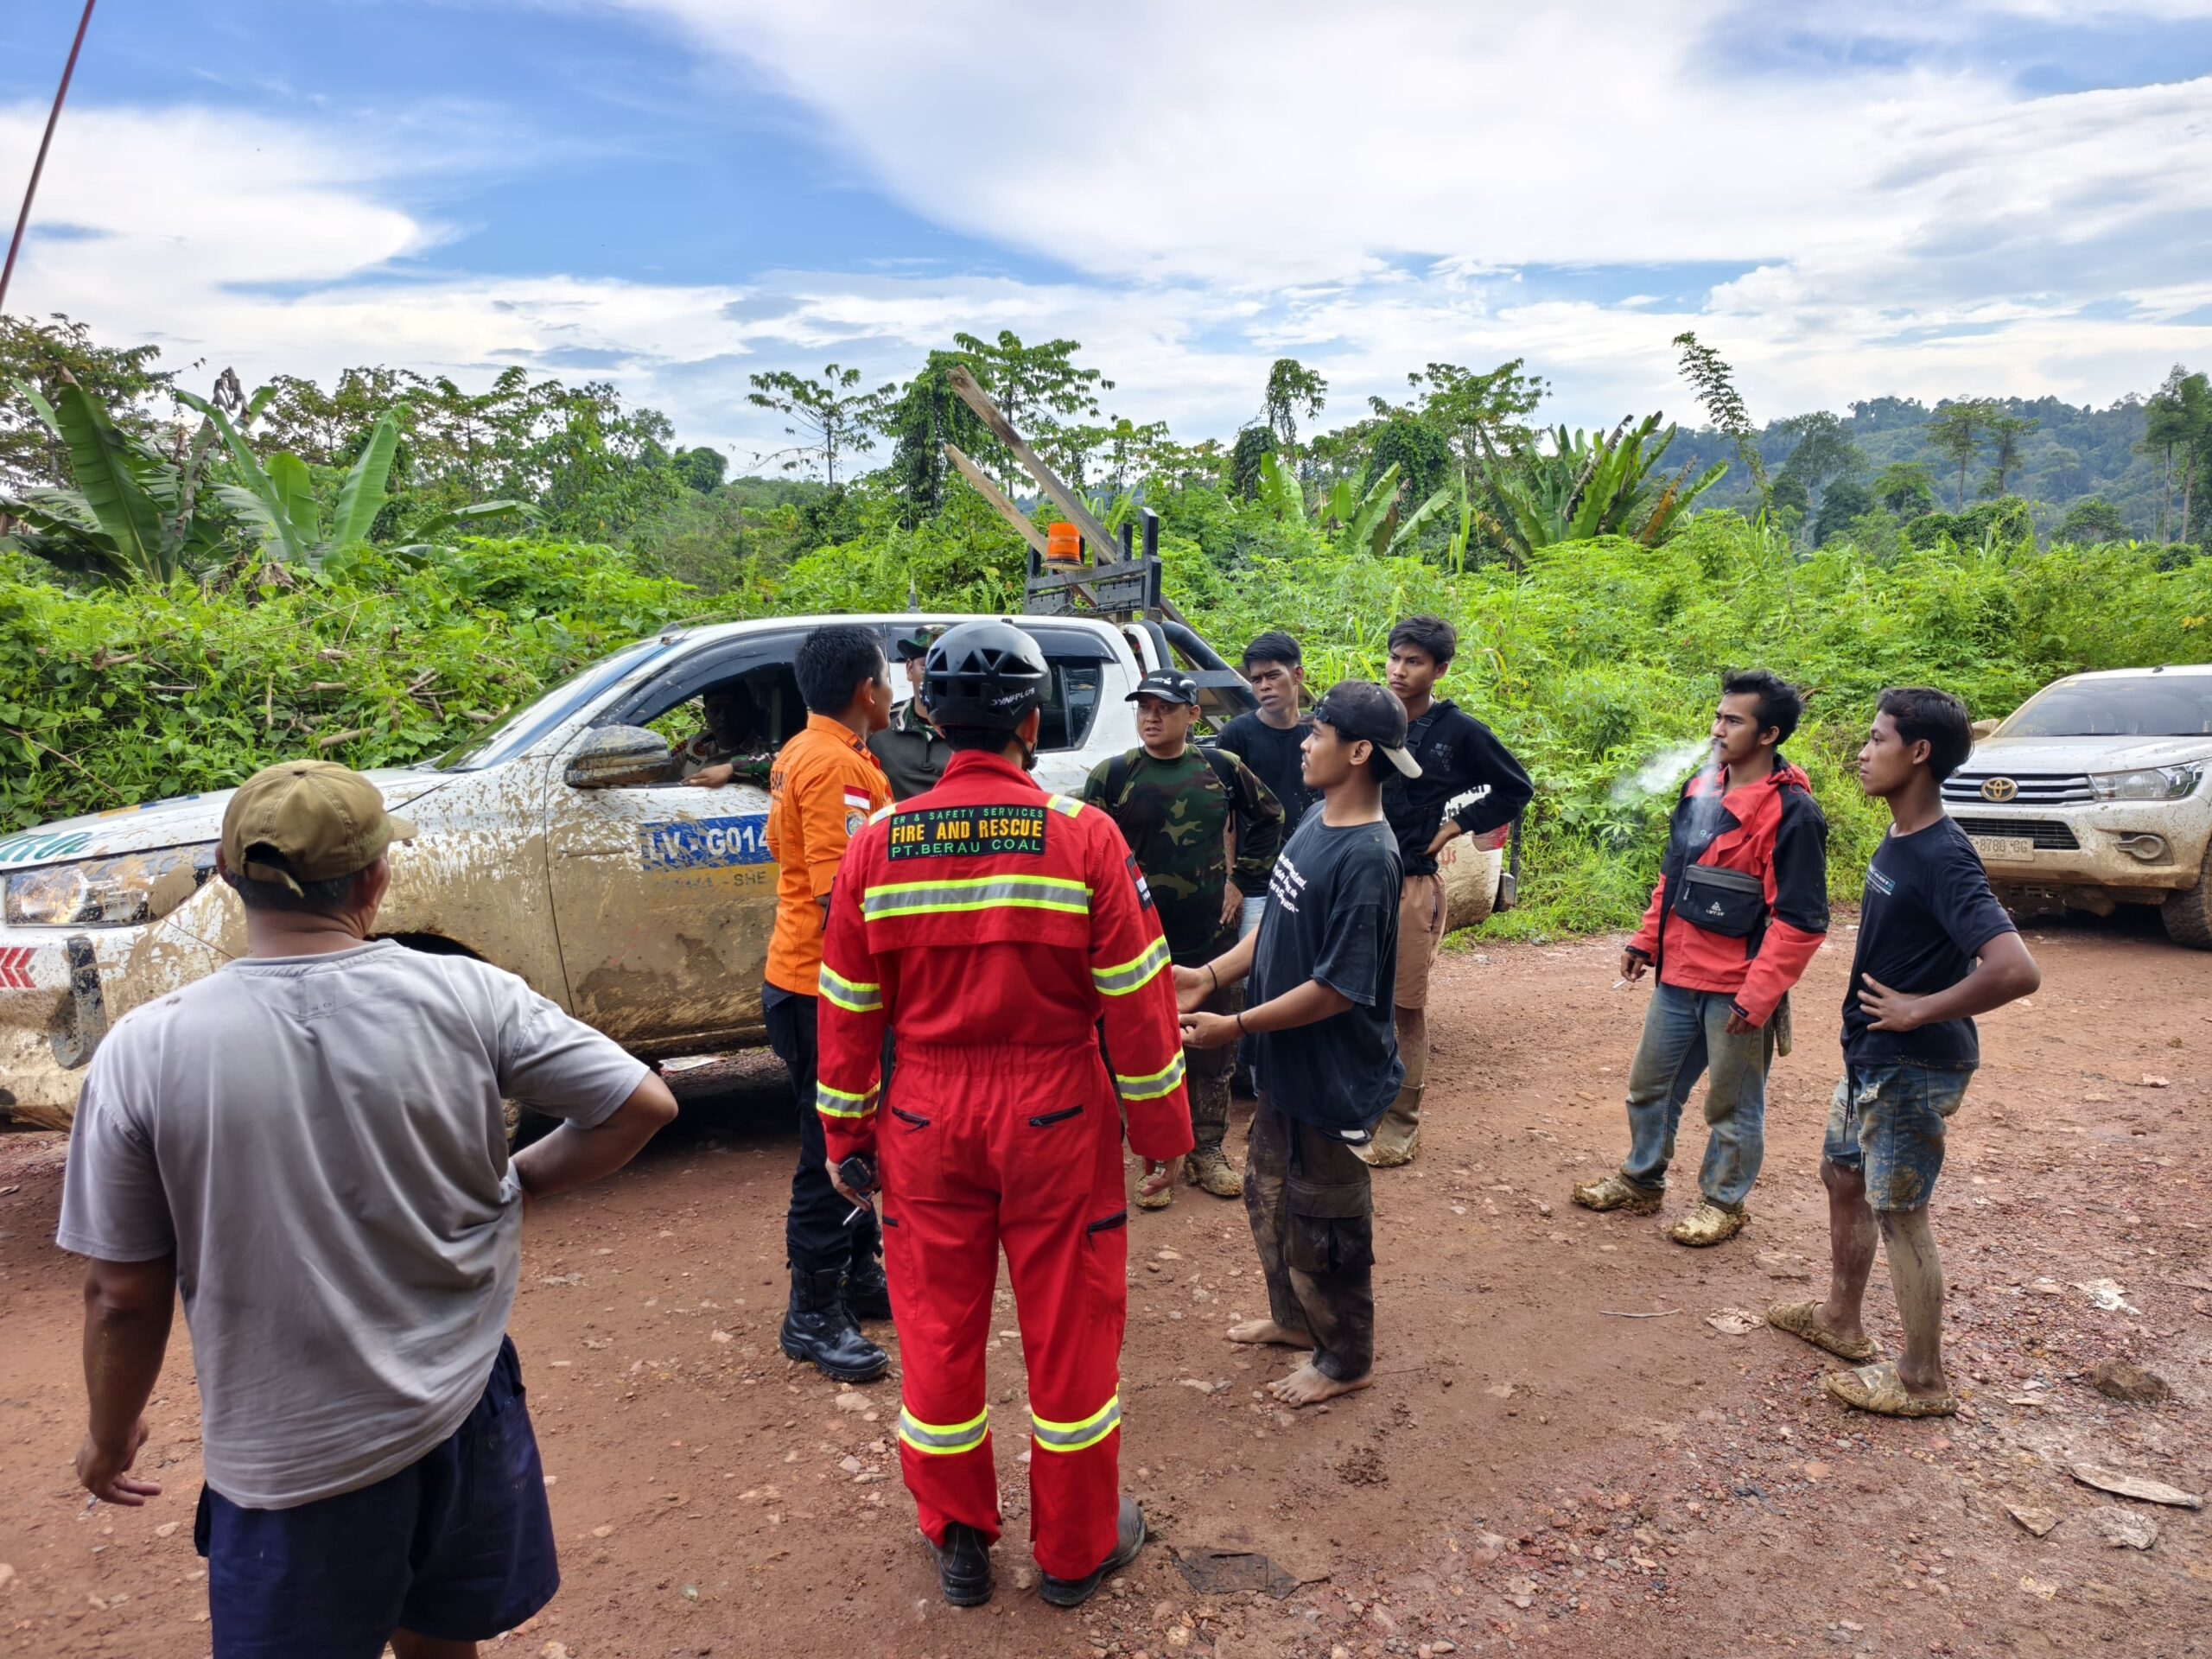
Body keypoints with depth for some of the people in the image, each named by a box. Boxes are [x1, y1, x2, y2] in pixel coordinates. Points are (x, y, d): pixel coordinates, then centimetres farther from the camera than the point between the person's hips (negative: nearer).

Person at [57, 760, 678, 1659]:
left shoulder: (145, 1051, -16)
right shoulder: (468, 997, -15)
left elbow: (122, 1298, -7)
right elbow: (644, 1104, -10)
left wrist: (111, 1436, 12)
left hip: (291, 1470, -1)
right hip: (465, 1419, 2)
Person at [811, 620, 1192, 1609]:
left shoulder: (878, 845, -4)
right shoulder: (1084, 837, -12)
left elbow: (847, 1011, 1)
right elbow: (1135, 1000, -8)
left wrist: (846, 1137, 12)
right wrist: (1161, 1126, 4)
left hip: (926, 1125, 2)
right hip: (1057, 1121, -2)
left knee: (940, 1331, 17)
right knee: (1069, 1332, 14)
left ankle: (958, 1546, 36)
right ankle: (1076, 1549, 33)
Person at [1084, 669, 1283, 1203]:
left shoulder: (1222, 768, 1)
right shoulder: (1111, 775, -5)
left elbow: (1268, 817, 15)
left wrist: (1243, 879, 8)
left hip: (1213, 937, 2)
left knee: (1214, 1049, 12)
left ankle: (1207, 1152, 28)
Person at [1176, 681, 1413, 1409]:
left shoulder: (1366, 858, -26)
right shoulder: (1314, 822, 1)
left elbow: (1339, 989, -26)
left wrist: (1235, 1027, -22)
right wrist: (1210, 975, 2)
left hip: (1331, 1074, -9)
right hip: (1284, 1063, 9)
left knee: (1324, 1218, 10)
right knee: (1268, 1193, 24)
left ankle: (1347, 1357, 31)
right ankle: (1292, 1317, 45)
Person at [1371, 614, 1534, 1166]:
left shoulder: (1459, 731, -4)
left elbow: (1517, 788, 6)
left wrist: (1455, 827, -1)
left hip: (1413, 883, -3)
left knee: (1408, 1009, 3)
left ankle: (1402, 1126, 15)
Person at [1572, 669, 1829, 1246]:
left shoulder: (1791, 812, -17)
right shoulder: (1699, 789, 6)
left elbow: (1800, 921, -18)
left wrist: (1757, 997, -20)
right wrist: (1645, 942, 14)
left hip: (1737, 990, -7)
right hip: (1678, 976, 7)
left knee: (1733, 1105, 10)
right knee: (1649, 1085, 19)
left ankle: (1725, 1202, 29)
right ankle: (1640, 1181, 36)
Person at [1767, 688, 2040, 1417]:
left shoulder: (1942, 858, -24)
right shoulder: (1898, 843, 4)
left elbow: (2017, 971, -34)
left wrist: (1921, 1012, -24)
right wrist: (1874, 1021, 10)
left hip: (1911, 1068, -9)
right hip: (1873, 1057, 9)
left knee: (1899, 1212, 2)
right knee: (1843, 1177, 21)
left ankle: (1922, 1382, 17)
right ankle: (1840, 1318, 40)